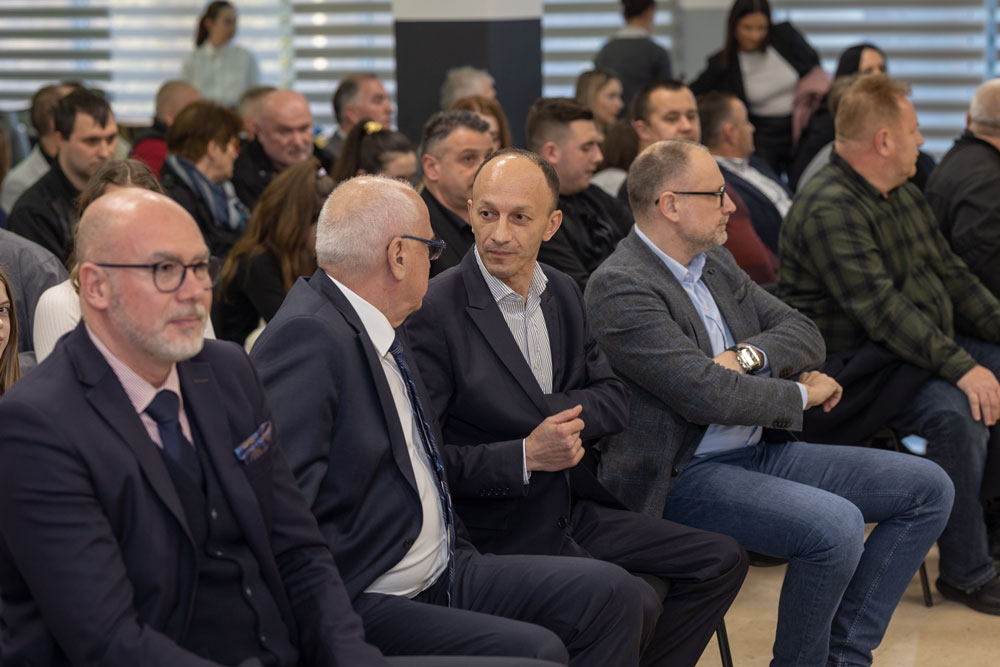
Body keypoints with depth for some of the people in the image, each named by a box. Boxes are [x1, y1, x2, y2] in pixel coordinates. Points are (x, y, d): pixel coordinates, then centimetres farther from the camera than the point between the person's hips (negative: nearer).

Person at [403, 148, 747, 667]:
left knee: (720, 562, 2)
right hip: (502, 533, -7)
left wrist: (557, 412, -10)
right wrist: (525, 456, -23)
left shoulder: (563, 292, 9)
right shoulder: (435, 311, -14)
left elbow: (613, 397, 10)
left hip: (575, 509, 8)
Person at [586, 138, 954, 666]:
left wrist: (748, 355, -10)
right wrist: (801, 394, -8)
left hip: (759, 452, 10)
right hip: (687, 478, -10)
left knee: (928, 488, 2)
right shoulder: (619, 288, -16)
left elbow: (804, 334, 12)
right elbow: (706, 394, -23)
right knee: (836, 523, -32)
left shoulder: (715, 264, 13)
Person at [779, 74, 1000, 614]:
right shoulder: (828, 211, -21)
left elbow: (952, 274, 16)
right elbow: (881, 309, -28)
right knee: (954, 411, -31)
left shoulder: (906, 195, 12)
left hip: (926, 347, 10)